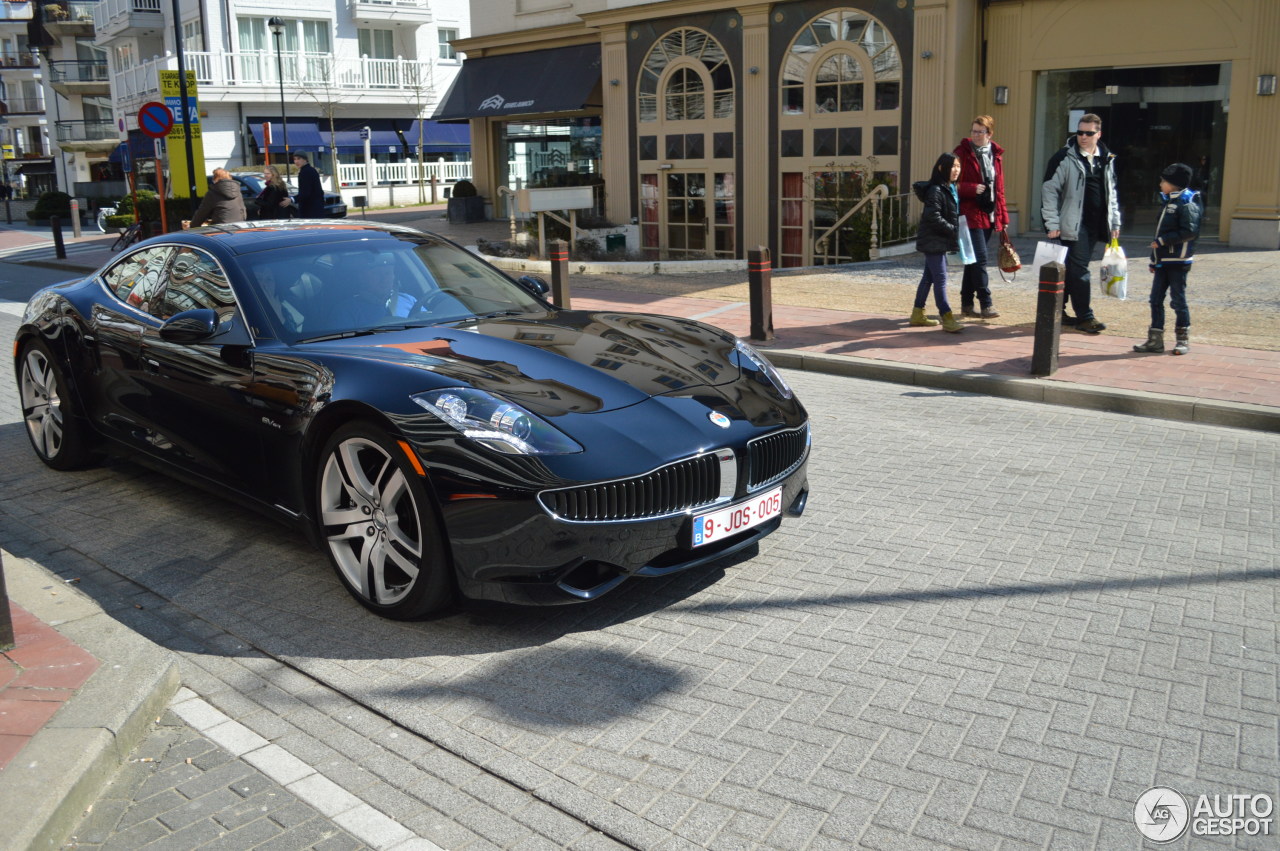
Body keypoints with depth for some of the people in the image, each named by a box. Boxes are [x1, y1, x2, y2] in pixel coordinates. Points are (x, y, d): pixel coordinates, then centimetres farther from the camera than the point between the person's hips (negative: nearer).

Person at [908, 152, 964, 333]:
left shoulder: (950, 189, 14)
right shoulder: (935, 190, -16)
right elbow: (932, 216, -24)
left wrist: (955, 234, 9)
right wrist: (953, 230, -19)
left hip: (940, 241, 10)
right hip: (933, 241, -10)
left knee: (929, 276, 14)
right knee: (940, 278, -10)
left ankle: (917, 314, 22)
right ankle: (946, 318, -9)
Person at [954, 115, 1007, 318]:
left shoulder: (996, 154, 12)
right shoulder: (962, 152, -4)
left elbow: (999, 188, 16)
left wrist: (1003, 215, 13)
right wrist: (972, 188, -21)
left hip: (989, 215, 6)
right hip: (970, 213, -6)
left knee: (974, 260, 10)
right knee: (979, 258, -11)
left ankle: (966, 305, 16)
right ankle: (986, 304, -9)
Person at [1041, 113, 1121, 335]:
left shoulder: (1107, 159, 14)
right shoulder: (1064, 157, -5)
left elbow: (1111, 193, 22)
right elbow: (1050, 190, -7)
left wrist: (1115, 222, 16)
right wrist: (1052, 224, -13)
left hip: (1095, 224, 6)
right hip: (1073, 224, -6)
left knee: (1072, 268, 10)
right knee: (1079, 269, -6)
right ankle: (1084, 317, -1)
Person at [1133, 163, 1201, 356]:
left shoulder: (1187, 204, -12)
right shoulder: (1168, 202, 17)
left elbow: (1190, 231, -22)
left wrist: (1163, 240, -20)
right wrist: (1154, 260, 20)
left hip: (1178, 262, -9)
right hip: (1163, 261, 9)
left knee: (1178, 300, 0)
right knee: (1156, 299, 7)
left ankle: (1183, 339, 11)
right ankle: (1155, 340, 12)